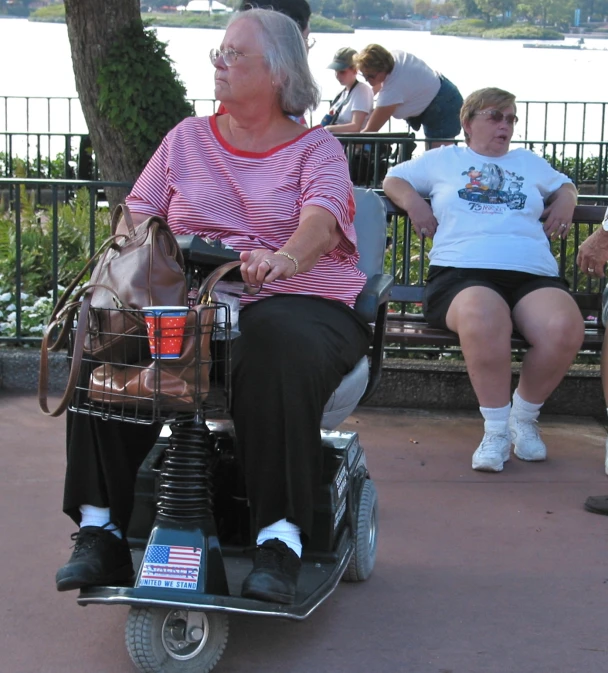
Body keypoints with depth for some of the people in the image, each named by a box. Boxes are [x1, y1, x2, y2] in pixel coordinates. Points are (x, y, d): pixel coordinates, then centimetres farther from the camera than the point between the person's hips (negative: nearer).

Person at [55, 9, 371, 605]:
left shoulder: (315, 148, 7)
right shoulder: (188, 138, 20)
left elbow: (323, 213, -14)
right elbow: (139, 211, 12)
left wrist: (285, 258, -37)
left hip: (296, 299, -3)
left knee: (278, 350, -39)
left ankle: (280, 537, -35)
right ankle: (100, 527, -19)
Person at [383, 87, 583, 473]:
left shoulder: (529, 162, 33)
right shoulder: (444, 159, 26)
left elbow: (565, 185, 45)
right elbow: (395, 179, 31)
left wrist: (565, 202, 21)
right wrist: (413, 202, 10)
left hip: (533, 275, 3)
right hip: (463, 271, -3)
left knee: (565, 328, -33)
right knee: (483, 317, -43)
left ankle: (524, 416, -8)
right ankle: (497, 428, -25)